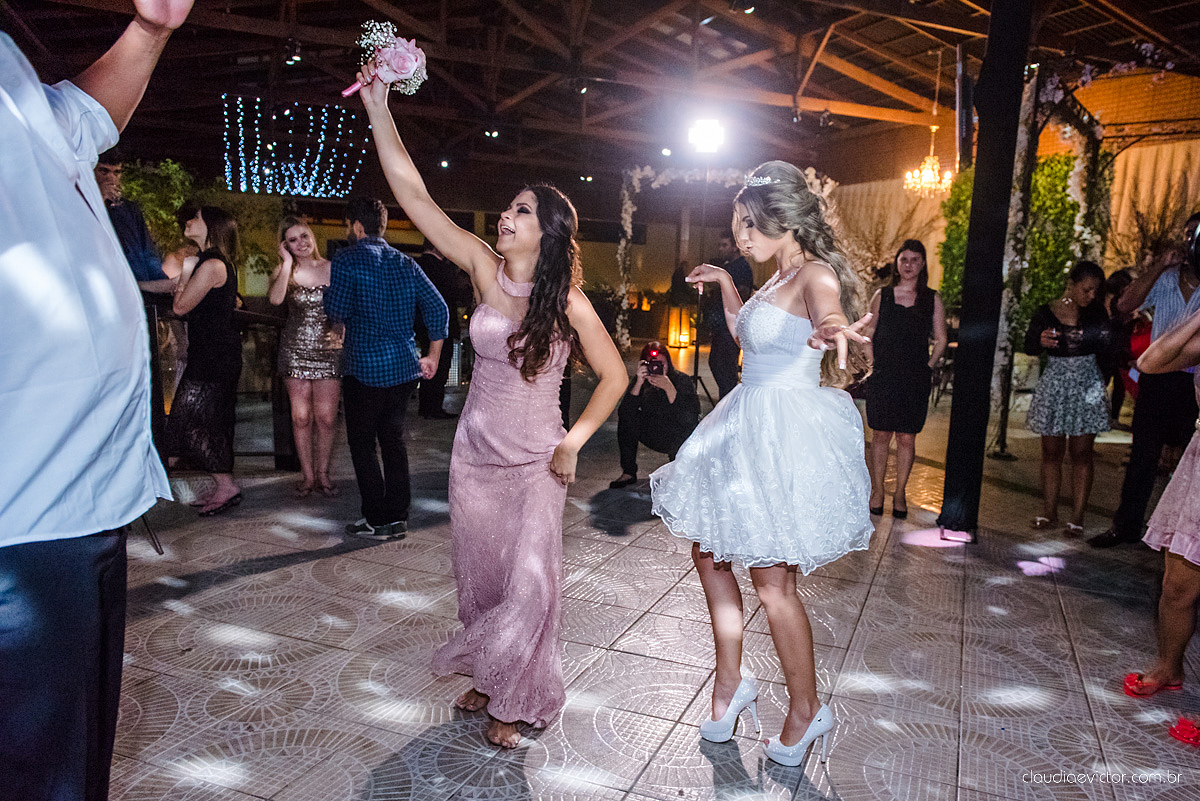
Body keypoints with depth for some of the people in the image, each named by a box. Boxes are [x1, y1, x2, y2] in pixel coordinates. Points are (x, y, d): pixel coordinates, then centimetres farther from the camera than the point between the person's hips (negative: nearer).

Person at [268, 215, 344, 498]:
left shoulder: (333, 269, 3)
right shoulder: (286, 270, 4)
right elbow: (275, 299, -18)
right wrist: (287, 263, -12)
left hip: (329, 351, -1)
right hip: (295, 350, 1)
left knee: (325, 418, 0)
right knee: (301, 417, 4)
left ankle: (322, 474, 14)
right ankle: (307, 475, 16)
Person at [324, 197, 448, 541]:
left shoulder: (347, 259, -7)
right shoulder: (405, 263, 10)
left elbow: (337, 311, -11)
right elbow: (438, 309, 6)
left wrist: (327, 292, 11)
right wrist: (433, 355, 14)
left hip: (365, 368, -6)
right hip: (404, 367, 6)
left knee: (362, 444, 6)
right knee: (393, 440, 14)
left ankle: (377, 520, 9)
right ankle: (397, 517, 18)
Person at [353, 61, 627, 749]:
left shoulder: (569, 303, -12)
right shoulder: (484, 269, -5)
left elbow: (614, 376, -2)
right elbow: (413, 193, -9)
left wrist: (575, 441, -8)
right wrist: (378, 105, -13)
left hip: (536, 462, -3)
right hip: (475, 452, 4)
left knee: (529, 585, -3)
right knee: (481, 576, 15)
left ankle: (516, 698, 21)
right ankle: (489, 678, 38)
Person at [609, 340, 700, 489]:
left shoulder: (683, 381, -18)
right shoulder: (641, 382, -10)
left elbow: (689, 419, -32)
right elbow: (625, 413, -24)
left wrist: (669, 388, -39)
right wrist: (638, 384, -34)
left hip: (680, 440, -3)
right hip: (655, 438, 3)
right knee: (626, 415, -17)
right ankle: (628, 473, -11)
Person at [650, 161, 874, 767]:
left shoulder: (815, 275, -14)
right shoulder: (778, 279, 13)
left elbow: (831, 313, -38)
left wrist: (835, 331, -60)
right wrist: (725, 284, 27)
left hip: (787, 433, -10)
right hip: (748, 424, 10)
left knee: (772, 581, -1)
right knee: (708, 552, 14)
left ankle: (806, 710, 21)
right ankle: (730, 683, 30)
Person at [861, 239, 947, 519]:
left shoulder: (932, 299, 5)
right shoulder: (882, 295, 6)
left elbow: (940, 340, 8)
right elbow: (867, 334, 10)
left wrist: (926, 368, -1)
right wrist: (874, 366, 2)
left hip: (916, 379, 0)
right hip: (883, 377, 0)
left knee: (907, 437, 3)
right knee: (881, 434, 4)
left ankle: (900, 493, 16)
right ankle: (877, 491, 15)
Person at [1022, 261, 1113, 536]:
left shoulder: (1097, 312, 4)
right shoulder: (1045, 313, 0)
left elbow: (1106, 355, 9)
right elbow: (1029, 347, 0)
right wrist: (1041, 341, -19)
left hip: (1086, 386, 0)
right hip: (1054, 386, 0)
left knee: (1081, 454, 0)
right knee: (1051, 453, 5)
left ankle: (1077, 517, 4)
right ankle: (1049, 512, 15)